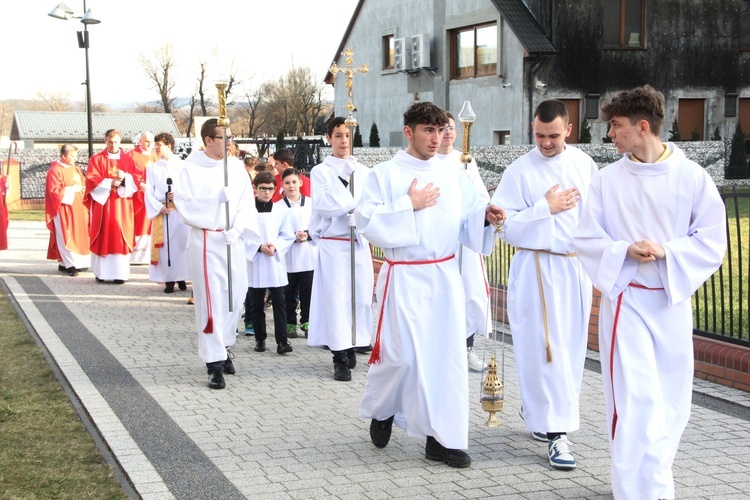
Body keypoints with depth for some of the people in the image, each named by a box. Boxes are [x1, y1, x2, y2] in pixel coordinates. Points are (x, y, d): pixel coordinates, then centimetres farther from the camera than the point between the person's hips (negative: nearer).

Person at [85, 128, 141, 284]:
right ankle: (101, 272, 4)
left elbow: (138, 178, 2)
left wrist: (125, 177, -16)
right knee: (103, 238, -1)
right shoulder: (96, 159, 4)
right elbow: (91, 179, -6)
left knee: (121, 237, -3)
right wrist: (110, 183, -17)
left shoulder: (127, 159, 9)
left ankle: (120, 273, -2)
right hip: (102, 203, -1)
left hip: (121, 205, 1)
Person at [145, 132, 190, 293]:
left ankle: (181, 277, 7)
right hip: (162, 211, 1)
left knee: (181, 243, -3)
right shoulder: (153, 168, 10)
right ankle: (168, 280, 3)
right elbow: (149, 192, 4)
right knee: (164, 245, -1)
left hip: (181, 211, -1)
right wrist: (158, 207, -11)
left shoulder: (182, 165, 5)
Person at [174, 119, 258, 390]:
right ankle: (214, 363, -2)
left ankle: (222, 348, 28)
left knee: (234, 297, 9)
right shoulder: (191, 170, -5)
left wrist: (237, 229, -14)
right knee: (211, 301, -5)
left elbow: (247, 204, 1)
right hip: (205, 241, -4)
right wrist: (216, 199, -21)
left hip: (234, 241, 4)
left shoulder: (236, 167, 6)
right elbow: (184, 206, -10)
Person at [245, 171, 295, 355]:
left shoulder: (280, 211, 4)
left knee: (279, 302, -4)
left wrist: (275, 246, -12)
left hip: (276, 262, 1)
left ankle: (282, 340, -5)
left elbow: (288, 236, 5)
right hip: (255, 263, -1)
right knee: (256, 304, 8)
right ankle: (260, 339, 18)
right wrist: (259, 247, -16)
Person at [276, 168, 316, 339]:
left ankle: (307, 322, 15)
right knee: (290, 292, 6)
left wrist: (307, 235, -12)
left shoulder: (311, 203, 3)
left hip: (309, 255, 1)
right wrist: (293, 237, -16)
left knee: (307, 291, 5)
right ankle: (290, 323, 15)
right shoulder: (278, 206, 0)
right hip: (288, 257, -1)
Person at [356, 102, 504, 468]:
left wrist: (487, 216, -8)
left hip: (445, 275, 4)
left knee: (448, 353, 2)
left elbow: (468, 222, 12)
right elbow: (366, 221, -11)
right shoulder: (385, 174, -3)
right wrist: (409, 204, -15)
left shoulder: (453, 176, 10)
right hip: (404, 277, -4)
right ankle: (381, 410, 27)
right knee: (402, 354, -5)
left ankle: (442, 438, 11)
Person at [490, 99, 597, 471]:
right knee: (547, 349, -7)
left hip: (577, 266, 5)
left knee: (570, 347, 12)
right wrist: (546, 208, -16)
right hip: (538, 269, -5)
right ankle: (556, 431, -3)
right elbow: (504, 223, -11)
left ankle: (536, 409, 31)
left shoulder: (585, 164, 4)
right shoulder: (520, 171, -8)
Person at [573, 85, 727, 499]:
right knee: (637, 404, -11)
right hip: (626, 299, -1)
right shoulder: (609, 179, -1)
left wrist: (665, 253, -17)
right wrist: (625, 252, -15)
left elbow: (712, 242, -3)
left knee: (671, 404, 10)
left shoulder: (691, 177, -4)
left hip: (673, 301, 1)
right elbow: (585, 240, 2)